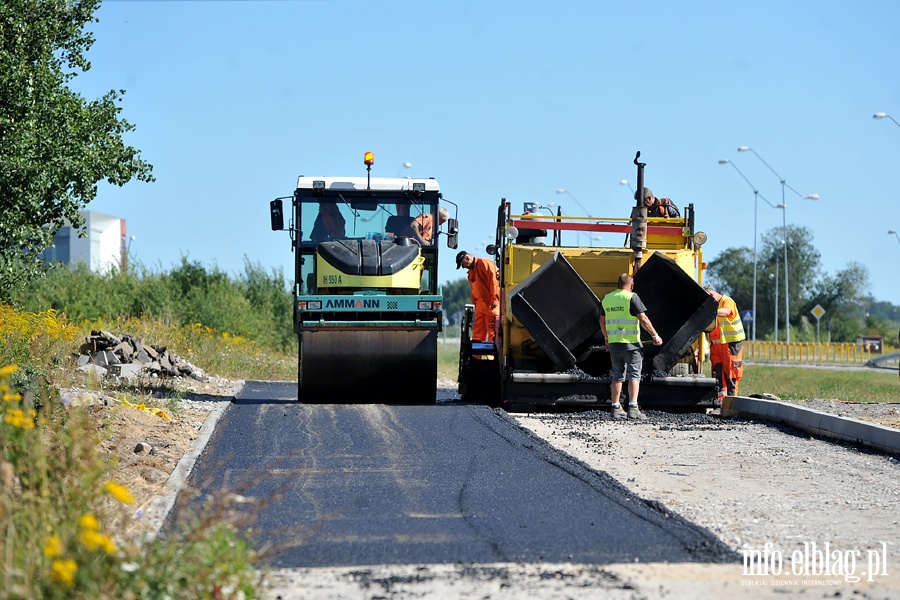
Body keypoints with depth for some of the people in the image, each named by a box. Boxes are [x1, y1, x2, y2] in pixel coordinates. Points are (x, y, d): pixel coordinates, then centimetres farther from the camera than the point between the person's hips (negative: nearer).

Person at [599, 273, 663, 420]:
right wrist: (655, 336, -6)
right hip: (631, 343, -5)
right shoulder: (631, 297, -9)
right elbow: (643, 319, -14)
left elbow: (602, 321, 19)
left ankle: (615, 408, 14)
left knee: (617, 376, 14)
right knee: (634, 376, -3)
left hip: (613, 343, 5)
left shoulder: (607, 299, 10)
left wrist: (606, 338, 33)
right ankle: (633, 408, -14)